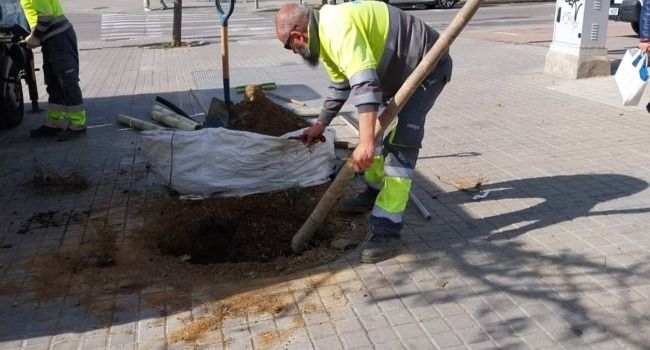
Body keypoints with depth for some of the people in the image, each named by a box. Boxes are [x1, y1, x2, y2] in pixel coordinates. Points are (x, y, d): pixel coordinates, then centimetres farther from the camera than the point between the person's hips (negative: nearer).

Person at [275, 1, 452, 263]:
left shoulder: (338, 28, -29)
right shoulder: (326, 34, 6)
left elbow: (365, 84, -39)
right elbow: (340, 85, 18)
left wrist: (365, 143, -44)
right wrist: (320, 125, 23)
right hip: (400, 71, 10)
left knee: (401, 143, -16)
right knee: (378, 127, 19)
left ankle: (387, 229, -13)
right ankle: (375, 191, 39)